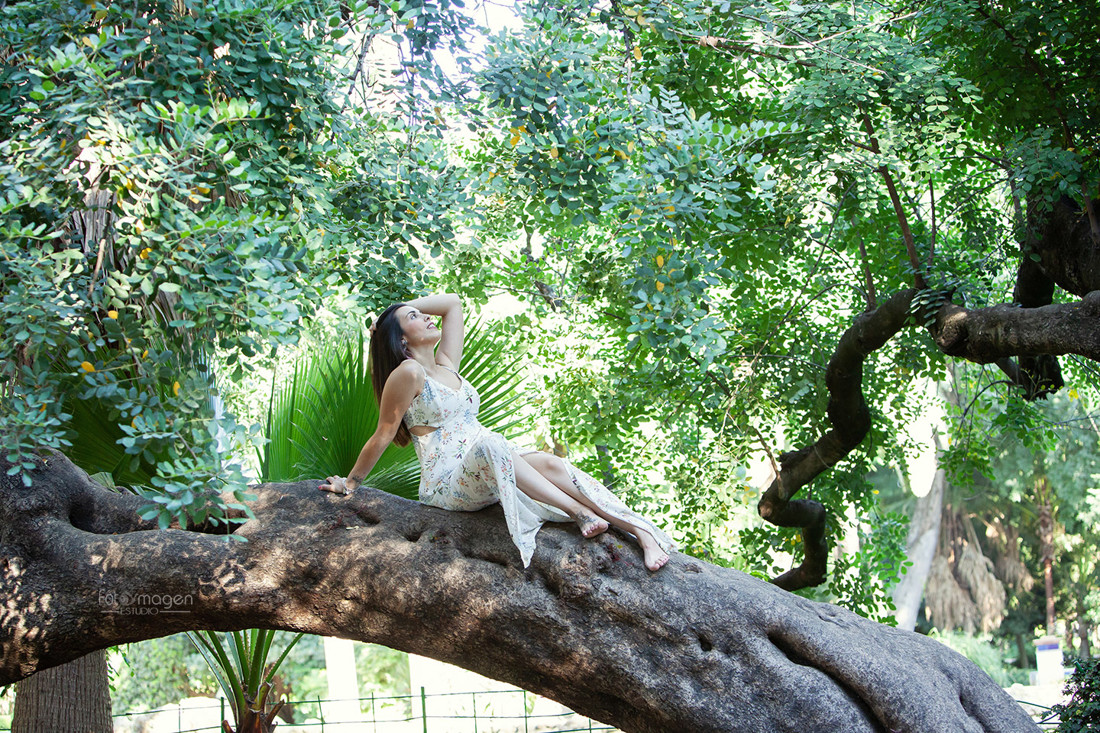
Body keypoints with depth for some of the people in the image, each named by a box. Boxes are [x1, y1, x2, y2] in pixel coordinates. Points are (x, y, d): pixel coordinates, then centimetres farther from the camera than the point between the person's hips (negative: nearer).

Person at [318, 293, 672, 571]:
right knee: (490, 446, -38)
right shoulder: (408, 374, -5)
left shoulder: (446, 365, 19)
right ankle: (580, 513, -43)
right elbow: (383, 435, 2)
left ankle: (639, 530, -35)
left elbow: (452, 302, 26)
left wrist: (405, 307, 21)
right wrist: (349, 483, 6)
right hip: (446, 484, -7)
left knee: (548, 463, -21)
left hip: (485, 472, 7)